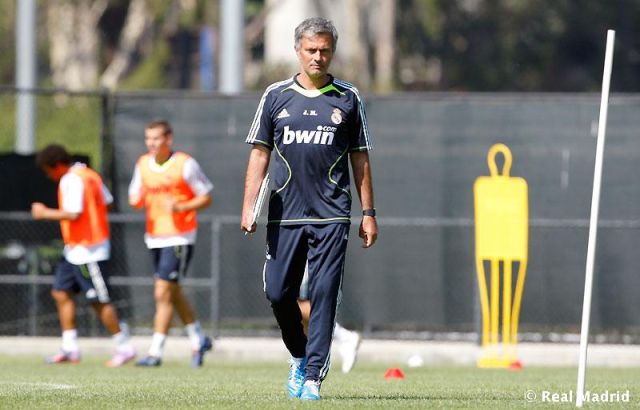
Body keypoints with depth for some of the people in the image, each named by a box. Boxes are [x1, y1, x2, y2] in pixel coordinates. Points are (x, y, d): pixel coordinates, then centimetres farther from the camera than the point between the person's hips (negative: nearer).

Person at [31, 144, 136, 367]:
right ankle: (70, 348, 8)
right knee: (61, 292, 8)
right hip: (74, 250, 11)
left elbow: (74, 213, -25)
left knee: (99, 301, -5)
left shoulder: (72, 180, -17)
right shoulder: (89, 175, 12)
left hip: (87, 250, -11)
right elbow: (107, 201, 16)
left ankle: (124, 347, 2)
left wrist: (45, 213, -15)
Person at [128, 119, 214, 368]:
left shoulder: (185, 164, -10)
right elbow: (135, 197, 15)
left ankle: (155, 352, -10)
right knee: (174, 293, 15)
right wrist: (137, 200, -10)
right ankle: (198, 339, 33)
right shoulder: (143, 164, 7)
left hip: (179, 237, -7)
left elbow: (206, 198, -5)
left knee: (163, 293, -12)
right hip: (154, 237, 7)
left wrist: (181, 207, -21)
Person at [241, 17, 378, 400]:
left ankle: (313, 376, -7)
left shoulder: (348, 99, 6)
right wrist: (249, 207, -2)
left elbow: (360, 158, 9)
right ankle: (299, 356, 26)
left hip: (331, 215, -1)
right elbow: (260, 153, 7)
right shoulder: (276, 95, 7)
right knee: (278, 292, 2)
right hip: (285, 214, 1)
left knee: (324, 294, -8)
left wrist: (368, 213, 6)